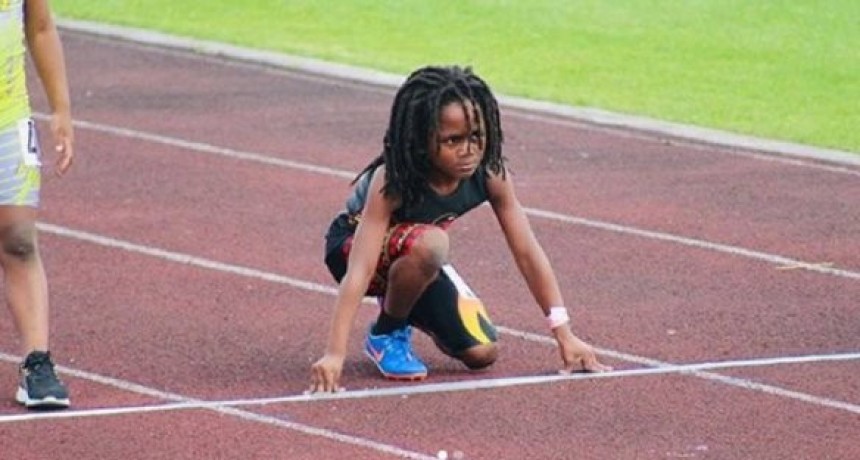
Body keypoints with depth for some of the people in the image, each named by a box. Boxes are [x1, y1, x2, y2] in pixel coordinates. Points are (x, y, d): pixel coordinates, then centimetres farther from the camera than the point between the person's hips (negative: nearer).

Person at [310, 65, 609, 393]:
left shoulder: (489, 174, -23)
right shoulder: (392, 180, -36)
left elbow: (528, 253, -15)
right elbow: (360, 268, -42)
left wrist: (565, 336, -16)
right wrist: (334, 354, -50)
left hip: (417, 258, 6)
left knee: (482, 353, -7)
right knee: (430, 243, -38)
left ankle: (398, 303, 20)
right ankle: (386, 334, -10)